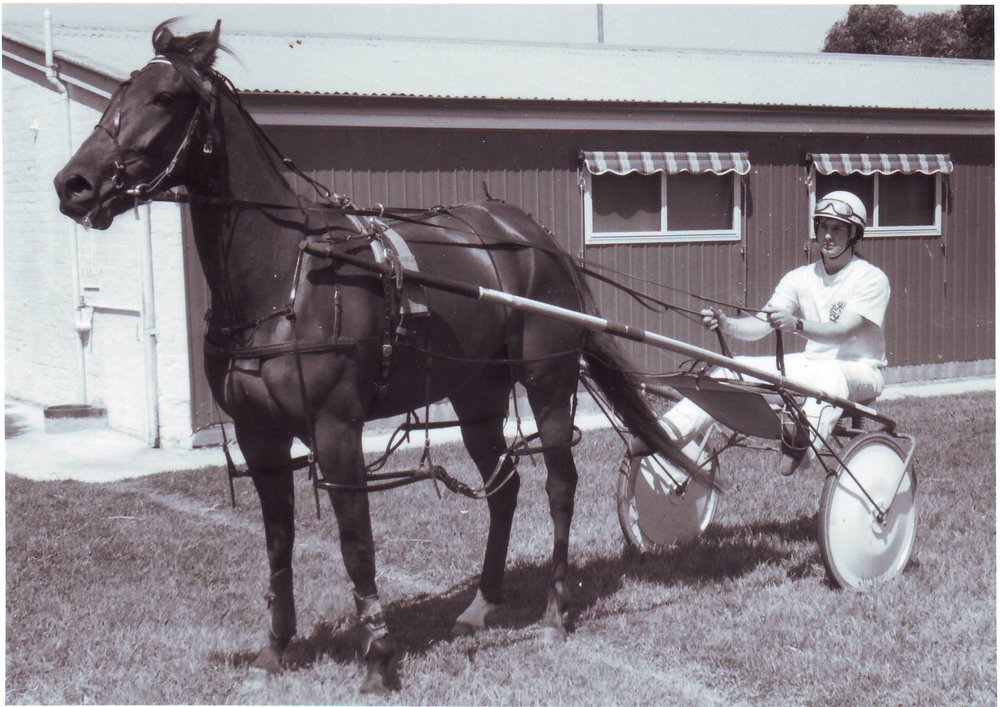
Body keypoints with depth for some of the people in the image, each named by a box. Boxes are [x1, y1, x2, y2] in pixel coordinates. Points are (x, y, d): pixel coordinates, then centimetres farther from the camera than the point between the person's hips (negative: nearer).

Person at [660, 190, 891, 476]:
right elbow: (760, 326, -3)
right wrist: (726, 324, -25)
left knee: (829, 372, -42)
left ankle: (804, 442, -65)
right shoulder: (801, 278, 7)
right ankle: (672, 430, -18)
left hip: (860, 370, -5)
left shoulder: (872, 278, -8)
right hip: (812, 364, 6)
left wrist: (796, 325, -43)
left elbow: (842, 331, -25)